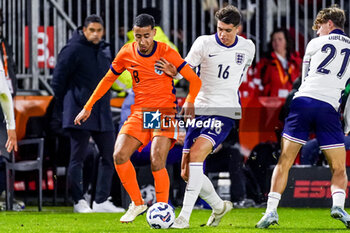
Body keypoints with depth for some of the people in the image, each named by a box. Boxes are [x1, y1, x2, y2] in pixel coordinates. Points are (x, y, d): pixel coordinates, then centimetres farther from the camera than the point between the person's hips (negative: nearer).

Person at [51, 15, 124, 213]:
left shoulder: (105, 51, 12)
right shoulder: (73, 50, -9)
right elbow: (58, 81, -7)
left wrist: (103, 102, 14)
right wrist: (67, 106, -2)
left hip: (102, 114, 7)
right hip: (80, 114, -7)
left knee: (110, 156, 5)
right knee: (78, 158, -2)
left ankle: (101, 201, 11)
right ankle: (79, 201, 4)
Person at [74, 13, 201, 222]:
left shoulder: (166, 52, -10)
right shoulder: (127, 53, 1)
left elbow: (195, 80, -7)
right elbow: (108, 79, 16)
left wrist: (189, 102, -22)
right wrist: (88, 107, 16)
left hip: (165, 112, -4)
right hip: (139, 113, 4)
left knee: (157, 161, -20)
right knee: (119, 156, -14)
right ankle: (137, 204, 5)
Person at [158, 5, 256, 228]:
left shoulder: (247, 47, 3)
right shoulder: (204, 43, -2)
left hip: (225, 112, -3)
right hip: (200, 109, 3)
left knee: (196, 154, -27)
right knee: (187, 173, 3)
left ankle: (184, 217, -27)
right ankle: (219, 206, 31)